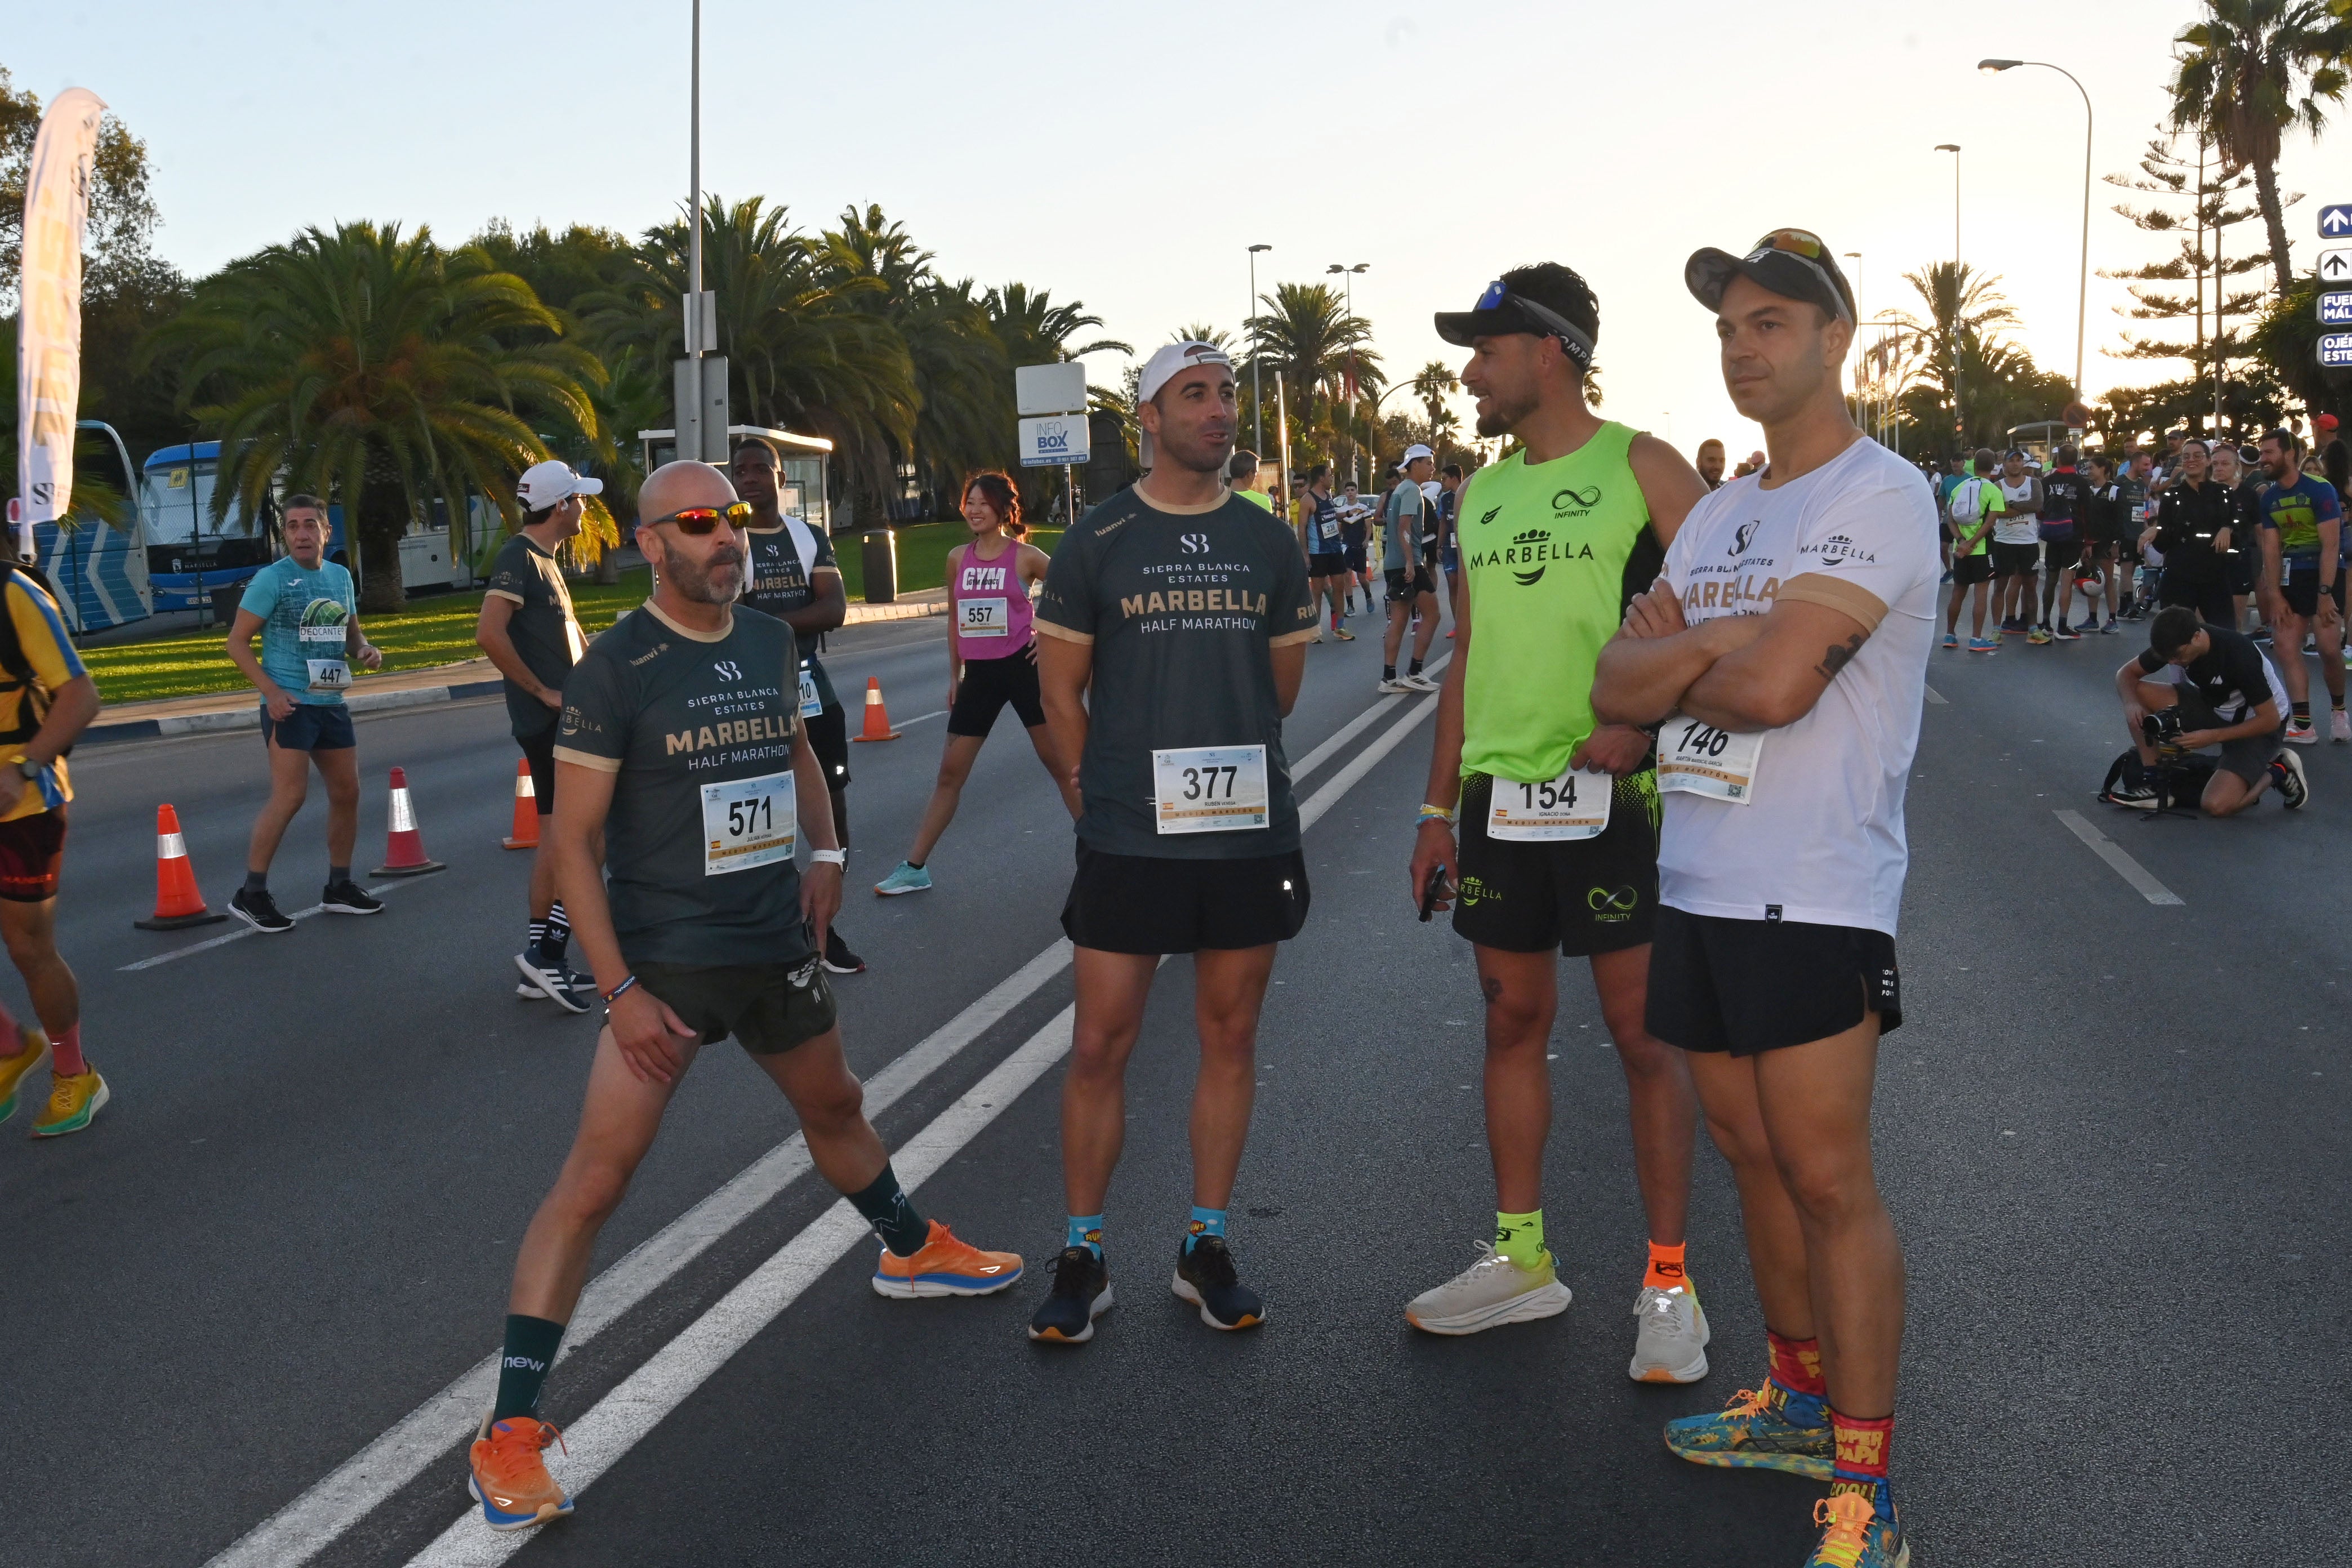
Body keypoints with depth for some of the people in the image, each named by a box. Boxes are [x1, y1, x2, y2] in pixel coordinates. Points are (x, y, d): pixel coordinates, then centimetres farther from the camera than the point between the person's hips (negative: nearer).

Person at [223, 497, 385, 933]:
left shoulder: (340, 576, 10)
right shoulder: (271, 579, -9)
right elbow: (237, 642, -9)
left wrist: (366, 651, -2)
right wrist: (271, 691, -20)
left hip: (333, 703, 7)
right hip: (289, 704, -7)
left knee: (347, 792, 11)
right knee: (289, 796, -14)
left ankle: (339, 887, 24)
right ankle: (251, 894, -5)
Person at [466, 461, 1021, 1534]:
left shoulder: (771, 641, 3)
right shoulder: (616, 668, -15)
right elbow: (574, 842, -14)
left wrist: (824, 851, 6)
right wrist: (620, 990, -19)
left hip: (780, 948, 6)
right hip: (666, 962, -6)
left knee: (835, 1106, 26)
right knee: (595, 1180, -11)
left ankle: (911, 1251, 53)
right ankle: (508, 1436, -4)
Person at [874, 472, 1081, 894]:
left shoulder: (1025, 556, -5)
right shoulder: (958, 558, 6)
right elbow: (955, 619, 15)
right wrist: (954, 676, 15)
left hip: (1021, 667, -4)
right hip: (978, 674, 4)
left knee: (1059, 763, 3)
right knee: (950, 772, 7)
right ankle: (914, 868, 12)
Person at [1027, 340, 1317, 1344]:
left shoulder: (1269, 544, 8)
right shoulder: (1095, 544, 0)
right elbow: (1062, 694, 5)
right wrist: (1120, 792, 5)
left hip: (1251, 834, 3)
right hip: (1128, 841, -2)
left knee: (1230, 1037, 9)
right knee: (1100, 1045, 0)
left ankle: (1205, 1250, 22)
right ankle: (1082, 1259, 15)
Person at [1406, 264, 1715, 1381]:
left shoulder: (1641, 468, -5)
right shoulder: (1483, 493, 14)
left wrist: (1639, 715, -24)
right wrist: (1439, 806, 14)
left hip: (1610, 791, -6)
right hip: (1498, 795, 6)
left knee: (1642, 1031, 1)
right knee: (1513, 1019, 12)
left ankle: (1668, 1282, 12)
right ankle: (1520, 1259, 24)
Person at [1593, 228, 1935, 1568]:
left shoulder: (1880, 495, -10)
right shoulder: (1717, 518, 16)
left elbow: (1773, 686, -22)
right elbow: (1618, 688, 7)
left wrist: (1674, 656, -2)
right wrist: (1716, 642, -11)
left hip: (1812, 900, -8)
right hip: (1698, 888, 8)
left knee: (1831, 1181, -3)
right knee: (1756, 1156, 16)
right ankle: (1801, 1402, 32)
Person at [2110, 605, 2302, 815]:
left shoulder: (2238, 656, -32)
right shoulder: (2175, 644, -16)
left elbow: (2271, 720, -25)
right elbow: (2126, 673, -3)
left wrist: (2213, 736, -29)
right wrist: (2130, 703, -25)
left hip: (2258, 727, -6)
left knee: (2217, 805, -26)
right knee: (2139, 693, -14)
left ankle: (2275, 772, 4)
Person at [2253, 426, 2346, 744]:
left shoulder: (2320, 489, -13)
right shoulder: (2269, 497, 5)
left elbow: (2331, 545, -16)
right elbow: (2271, 548, 4)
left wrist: (2325, 594, -19)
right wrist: (2275, 597, -2)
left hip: (2326, 572, -6)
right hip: (2291, 575, 6)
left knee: (2329, 648, -13)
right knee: (2284, 646, -3)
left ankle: (2338, 710, 13)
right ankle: (2303, 724, -2)